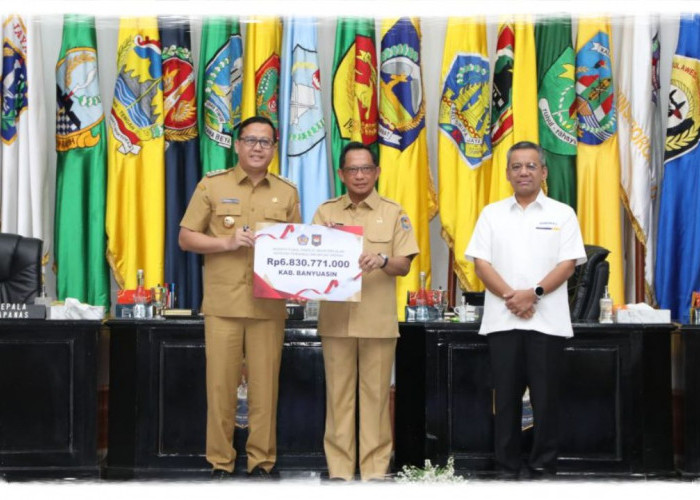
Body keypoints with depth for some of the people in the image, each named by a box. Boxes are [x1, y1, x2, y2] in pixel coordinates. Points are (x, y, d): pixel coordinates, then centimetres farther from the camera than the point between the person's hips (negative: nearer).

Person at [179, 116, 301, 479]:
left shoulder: (287, 193, 11)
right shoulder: (212, 185, 4)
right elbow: (186, 238, 3)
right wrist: (227, 242, -12)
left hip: (269, 306, 2)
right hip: (223, 303, -1)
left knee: (265, 385, 3)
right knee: (220, 384, 1)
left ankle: (262, 461, 13)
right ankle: (220, 463, 11)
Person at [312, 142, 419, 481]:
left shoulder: (393, 213, 5)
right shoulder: (325, 213, 9)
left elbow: (404, 265, 1)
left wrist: (382, 260, -20)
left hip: (378, 319, -1)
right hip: (336, 318, 1)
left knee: (375, 394, 3)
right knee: (338, 394, 4)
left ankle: (374, 469, 9)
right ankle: (339, 469, 10)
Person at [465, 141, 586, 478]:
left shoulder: (562, 214, 6)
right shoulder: (491, 213, 9)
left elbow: (568, 264, -2)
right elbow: (481, 263, 2)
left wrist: (533, 294, -15)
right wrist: (510, 296, -12)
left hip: (547, 320, -1)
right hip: (502, 320, 1)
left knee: (545, 397, 1)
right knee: (506, 396, 4)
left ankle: (543, 467, 9)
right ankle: (507, 468, 11)